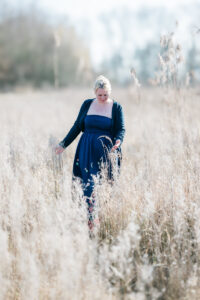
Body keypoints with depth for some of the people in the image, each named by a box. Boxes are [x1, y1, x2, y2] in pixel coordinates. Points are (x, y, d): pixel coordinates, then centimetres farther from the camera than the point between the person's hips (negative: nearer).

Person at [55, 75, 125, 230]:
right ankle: (91, 219, -8)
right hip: (87, 150, 2)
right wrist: (63, 144, 11)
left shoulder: (116, 107, 2)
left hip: (106, 152, -2)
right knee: (89, 184, -7)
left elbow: (121, 129, -2)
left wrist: (118, 141, -24)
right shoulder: (87, 104, 8)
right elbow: (77, 127, 13)